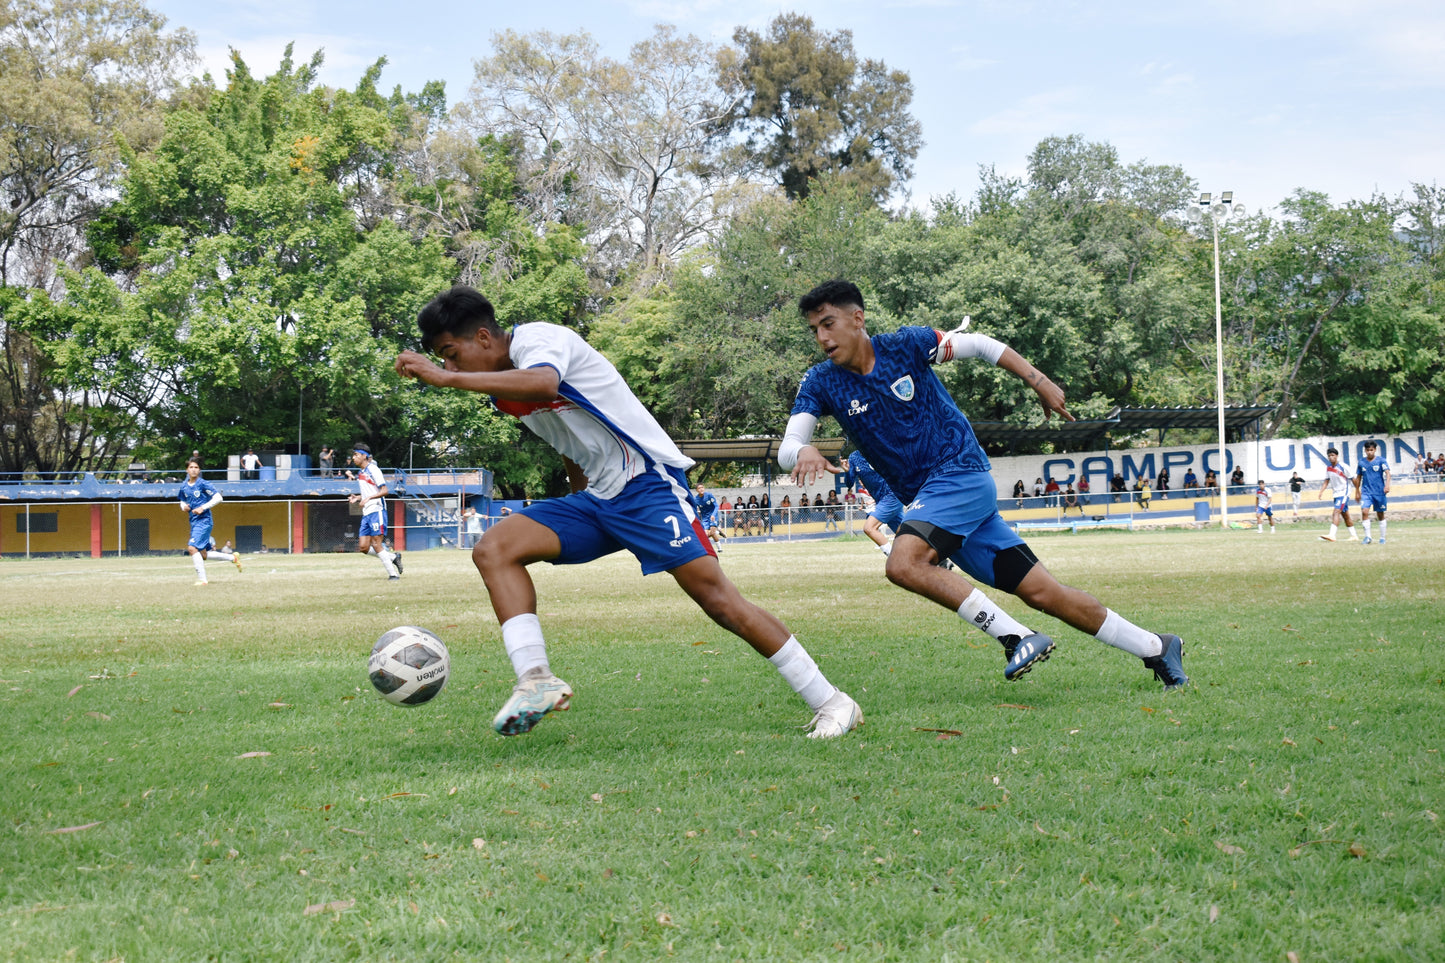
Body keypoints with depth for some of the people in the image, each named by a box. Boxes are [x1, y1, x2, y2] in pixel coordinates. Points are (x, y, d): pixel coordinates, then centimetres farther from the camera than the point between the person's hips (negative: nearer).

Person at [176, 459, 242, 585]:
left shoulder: (203, 484, -9)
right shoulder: (184, 486, 10)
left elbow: (218, 498, -11)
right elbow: (183, 501, 25)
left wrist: (203, 508, -18)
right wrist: (184, 507, 2)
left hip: (204, 521, -8)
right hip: (193, 521, 8)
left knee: (192, 548, -20)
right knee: (203, 554, 10)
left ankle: (202, 579, -14)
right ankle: (233, 557, 27)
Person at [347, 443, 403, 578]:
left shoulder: (373, 470, -9)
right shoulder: (360, 472, 17)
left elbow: (385, 491, -15)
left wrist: (368, 498, -25)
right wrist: (357, 498, 10)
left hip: (377, 510, -9)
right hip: (366, 513, 9)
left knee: (376, 545, -12)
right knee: (363, 548, 1)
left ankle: (393, 574, -7)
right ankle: (393, 557, 14)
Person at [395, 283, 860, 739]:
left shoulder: (536, 338, -14)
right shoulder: (503, 387, 13)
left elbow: (543, 384, -39)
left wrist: (445, 379, -38)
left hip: (647, 479, -9)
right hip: (597, 496, 9)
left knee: (717, 596, -16)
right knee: (493, 549, -9)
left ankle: (830, 702, -8)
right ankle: (536, 679, -20)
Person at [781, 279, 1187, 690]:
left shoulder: (905, 345, -9)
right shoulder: (821, 383, -1)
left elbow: (980, 345, 3)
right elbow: (787, 447, -11)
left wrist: (1040, 383, 0)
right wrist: (804, 452, -35)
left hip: (961, 473, -5)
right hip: (924, 498, 5)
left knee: (904, 562, -28)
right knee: (1040, 592, 1)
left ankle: (1018, 638, -23)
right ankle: (1156, 648, 12)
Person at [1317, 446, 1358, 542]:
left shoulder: (1343, 467, -14)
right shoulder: (1328, 468, 5)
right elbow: (1327, 481, 12)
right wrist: (1321, 491, -4)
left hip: (1344, 493, -8)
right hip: (1336, 494, 8)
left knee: (1336, 512, -20)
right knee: (1345, 515, 13)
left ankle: (1332, 535, -30)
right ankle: (1353, 536, 22)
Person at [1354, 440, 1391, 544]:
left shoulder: (1381, 460, -2)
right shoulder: (1362, 463, 7)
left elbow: (1387, 473, -12)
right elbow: (1358, 478, 17)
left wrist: (1387, 485, -29)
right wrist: (1357, 492, 20)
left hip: (1379, 492, -2)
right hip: (1366, 492, 2)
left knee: (1380, 515, 6)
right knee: (1364, 511, -17)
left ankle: (1382, 538, 17)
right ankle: (1367, 537, -12)